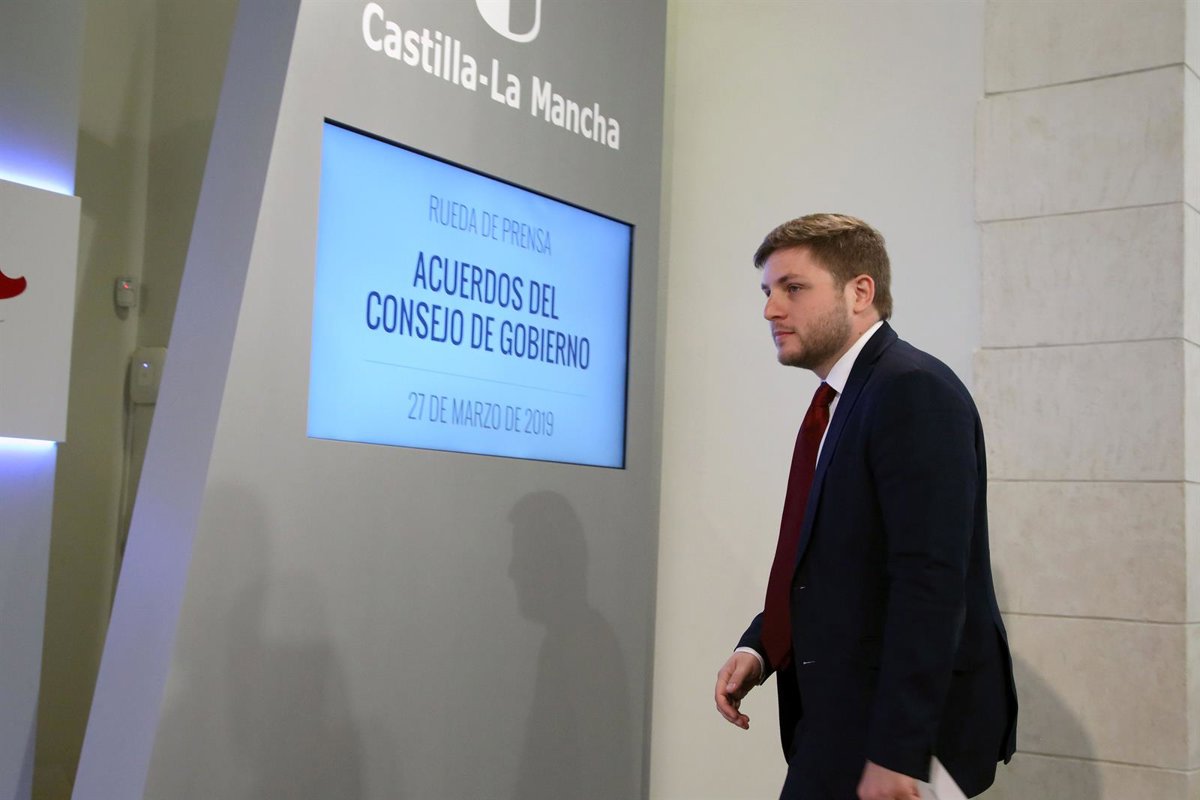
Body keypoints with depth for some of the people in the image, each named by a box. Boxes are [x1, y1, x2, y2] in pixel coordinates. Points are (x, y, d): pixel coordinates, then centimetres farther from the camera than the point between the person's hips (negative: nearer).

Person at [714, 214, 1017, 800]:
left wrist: (896, 752, -25)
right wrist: (758, 648, 1)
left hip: (901, 724, -8)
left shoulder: (913, 389, -15)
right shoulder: (840, 403, 13)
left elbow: (931, 581, -23)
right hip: (844, 707, 8)